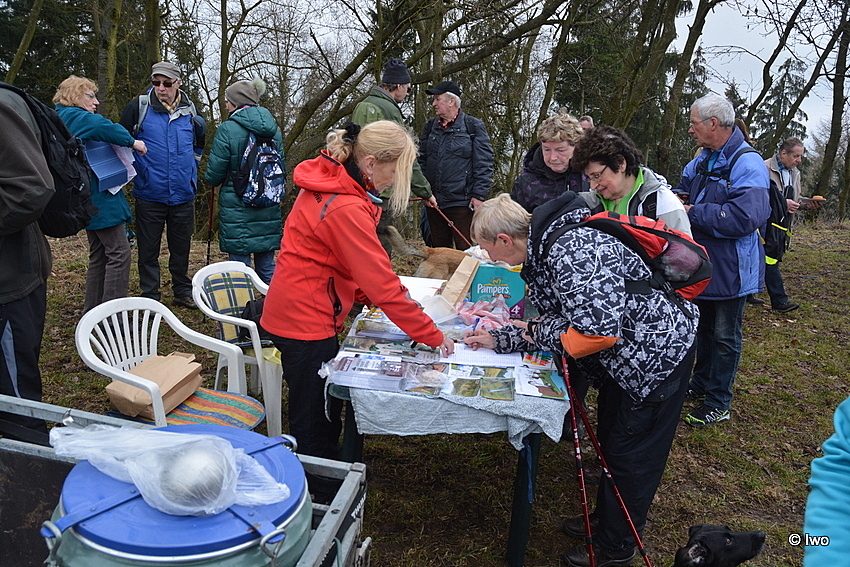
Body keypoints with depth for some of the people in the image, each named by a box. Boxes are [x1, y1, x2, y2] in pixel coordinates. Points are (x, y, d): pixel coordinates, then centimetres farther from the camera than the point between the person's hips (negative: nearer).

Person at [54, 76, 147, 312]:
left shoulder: (63, 119, 20)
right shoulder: (75, 117, -11)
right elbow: (103, 127, -31)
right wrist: (132, 141, -20)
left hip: (90, 201, 11)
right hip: (100, 198, -11)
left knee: (99, 255, 17)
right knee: (119, 253, -9)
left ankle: (92, 311, 24)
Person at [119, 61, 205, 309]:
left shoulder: (190, 110, 6)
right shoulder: (139, 107, -3)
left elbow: (198, 146, 22)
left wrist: (190, 170, 11)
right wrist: (134, 167, 0)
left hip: (183, 194, 3)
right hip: (149, 194, -2)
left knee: (181, 247, 13)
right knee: (148, 249, 5)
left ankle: (183, 291, 27)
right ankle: (150, 297, 17)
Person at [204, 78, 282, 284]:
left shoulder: (228, 129, -10)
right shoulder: (273, 128, 6)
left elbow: (214, 176, -8)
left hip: (237, 208, -5)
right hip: (269, 211, 5)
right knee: (267, 267, 12)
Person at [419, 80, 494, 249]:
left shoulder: (473, 126, -2)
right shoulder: (430, 126, 13)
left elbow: (484, 164, -5)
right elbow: (422, 160, 17)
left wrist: (478, 195, -11)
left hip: (462, 201, -5)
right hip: (434, 202, 6)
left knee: (465, 250, -2)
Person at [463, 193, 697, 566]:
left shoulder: (571, 252, -32)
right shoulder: (544, 247, 0)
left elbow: (598, 331, -37)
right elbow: (558, 321, 7)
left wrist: (542, 333, -21)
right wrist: (498, 340, 4)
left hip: (659, 351, -10)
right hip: (627, 354, 10)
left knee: (630, 454, 6)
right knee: (610, 440, 23)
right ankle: (605, 518, 44)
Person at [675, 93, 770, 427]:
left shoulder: (747, 165, -22)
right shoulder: (702, 161, 7)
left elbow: (744, 218, -33)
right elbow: (684, 190, 23)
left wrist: (694, 213, -25)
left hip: (730, 269, -8)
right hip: (701, 265, 9)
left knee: (725, 336, 5)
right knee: (703, 327, 22)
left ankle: (718, 403, 19)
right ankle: (701, 384, 39)